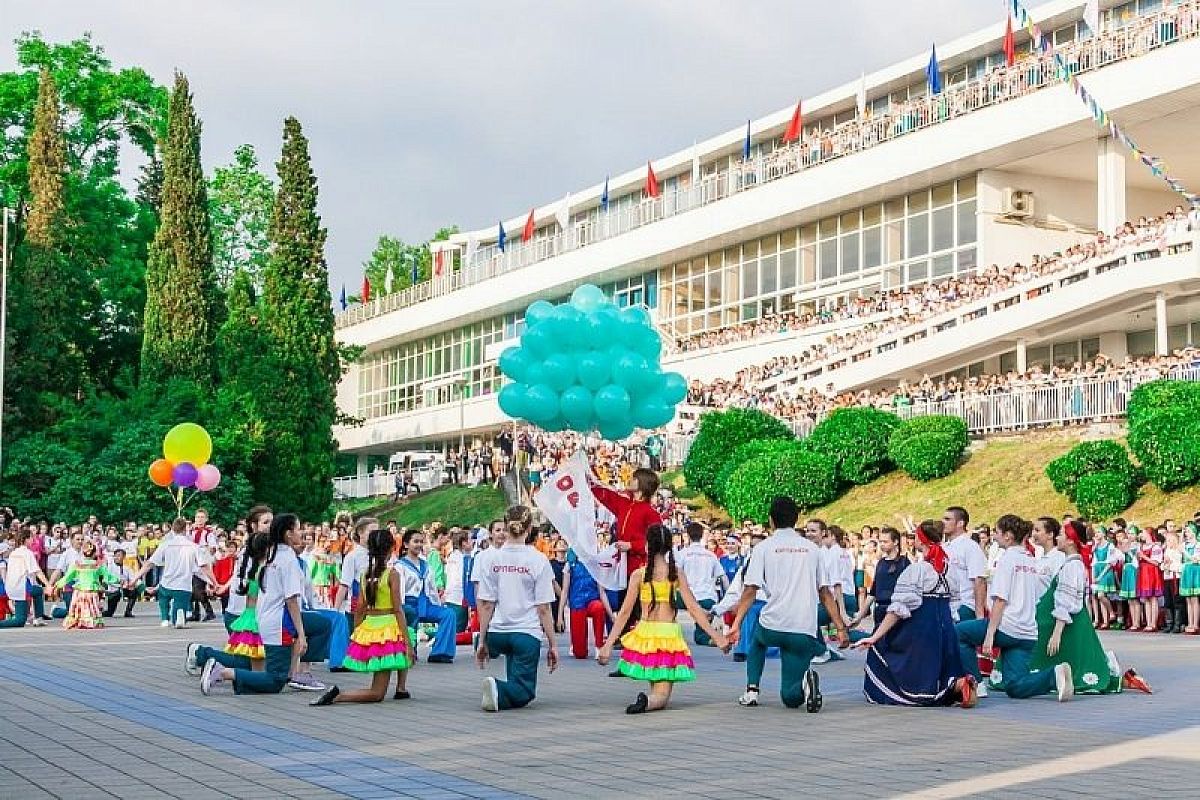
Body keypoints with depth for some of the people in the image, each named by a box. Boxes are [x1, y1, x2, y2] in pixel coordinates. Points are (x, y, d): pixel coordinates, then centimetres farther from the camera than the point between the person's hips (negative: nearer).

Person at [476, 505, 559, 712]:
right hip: (527, 633, -4)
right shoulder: (538, 560, -8)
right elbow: (543, 608, -7)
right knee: (524, 692, 2)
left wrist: (482, 641, 9)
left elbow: (485, 604, 1)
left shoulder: (493, 559, 0)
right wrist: (552, 644, 0)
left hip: (497, 632, 4)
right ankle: (499, 691, -25)